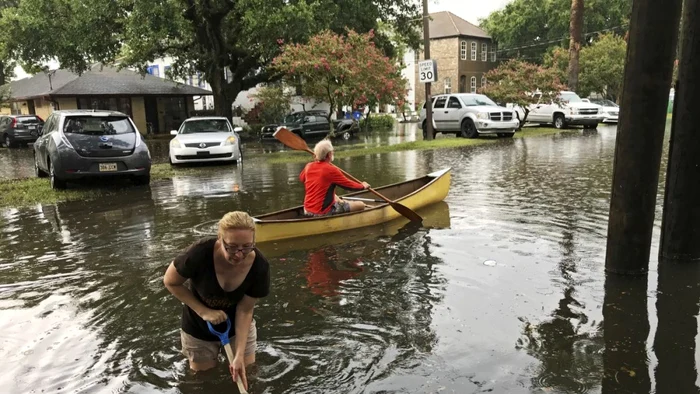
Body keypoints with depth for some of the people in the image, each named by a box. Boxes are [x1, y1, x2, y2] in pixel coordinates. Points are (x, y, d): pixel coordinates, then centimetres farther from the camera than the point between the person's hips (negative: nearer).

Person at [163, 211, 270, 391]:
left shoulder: (259, 266, -29)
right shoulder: (200, 253, -36)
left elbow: (245, 310, -19)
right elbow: (170, 282, -17)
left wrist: (239, 355, -25)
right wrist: (203, 311, -24)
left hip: (238, 326, 1)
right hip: (199, 329, -1)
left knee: (247, 376, 12)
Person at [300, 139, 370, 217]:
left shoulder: (308, 167, 0)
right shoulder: (331, 170, -17)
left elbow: (301, 178, 23)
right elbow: (349, 184, -8)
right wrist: (363, 186, 12)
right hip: (324, 213, -8)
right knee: (361, 205, -3)